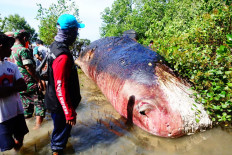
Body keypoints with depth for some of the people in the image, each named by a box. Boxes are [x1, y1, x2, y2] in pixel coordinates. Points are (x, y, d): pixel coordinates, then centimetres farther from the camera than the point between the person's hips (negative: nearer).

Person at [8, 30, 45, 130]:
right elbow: (28, 67, -20)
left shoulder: (11, 50, 11)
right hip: (29, 84, -9)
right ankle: (38, 125, 0)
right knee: (39, 105, 0)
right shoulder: (23, 50, -14)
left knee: (26, 105, 19)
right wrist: (38, 80, -15)